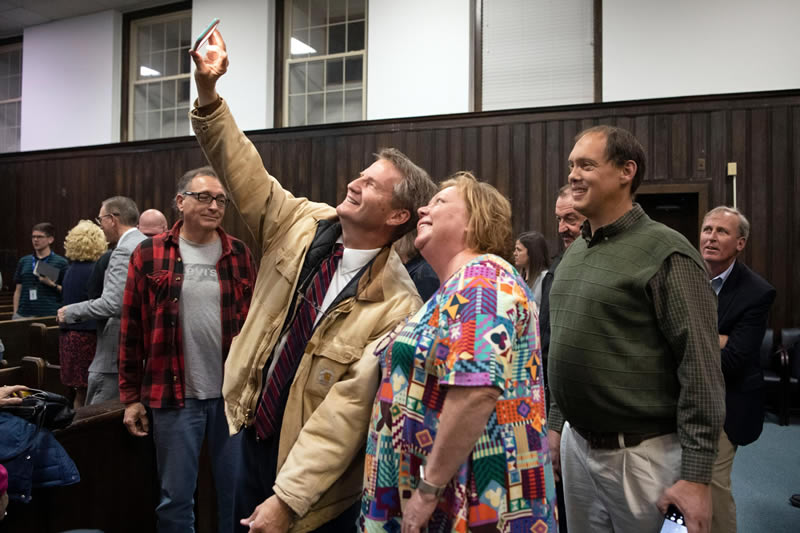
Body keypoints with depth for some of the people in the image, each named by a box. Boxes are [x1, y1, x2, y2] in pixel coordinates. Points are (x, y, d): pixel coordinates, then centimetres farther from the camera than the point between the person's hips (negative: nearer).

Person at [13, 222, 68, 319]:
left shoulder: (61, 262, 1)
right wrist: (15, 313, 11)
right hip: (24, 315, 4)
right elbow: (18, 291, 16)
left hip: (49, 315, -3)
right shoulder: (24, 261, 13)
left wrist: (52, 285, -14)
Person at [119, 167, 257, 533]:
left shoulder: (240, 255, 3)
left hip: (234, 395, 2)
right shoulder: (149, 255, -1)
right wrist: (131, 396, 2)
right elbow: (132, 330, 1)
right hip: (174, 396, -1)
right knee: (176, 497, 11)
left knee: (236, 494, 13)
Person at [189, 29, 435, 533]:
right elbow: (243, 171, -5)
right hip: (254, 435, 6)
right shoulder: (305, 225, -7)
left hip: (313, 473, -5)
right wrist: (208, 91, -17)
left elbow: (347, 408, -25)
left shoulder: (396, 306, -24)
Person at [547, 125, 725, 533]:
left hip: (640, 453, -6)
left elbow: (701, 369, -16)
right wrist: (556, 422, 14)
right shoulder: (575, 251, 8)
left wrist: (696, 476, -16)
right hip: (576, 444, 7)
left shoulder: (666, 254, -14)